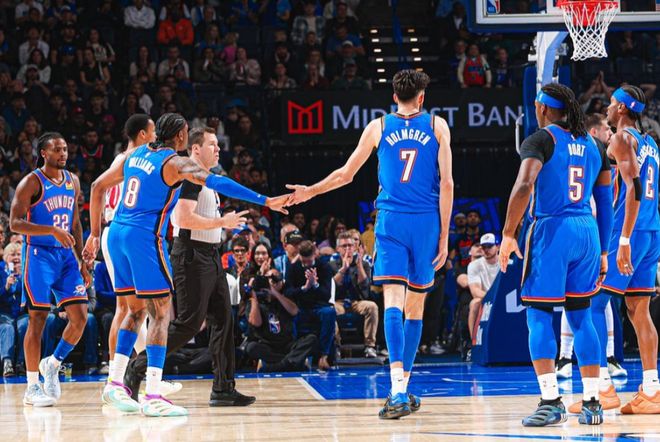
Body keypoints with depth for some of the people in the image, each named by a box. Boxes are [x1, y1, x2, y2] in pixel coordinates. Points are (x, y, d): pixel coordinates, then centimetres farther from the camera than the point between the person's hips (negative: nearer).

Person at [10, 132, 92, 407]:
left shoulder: (72, 182, 11)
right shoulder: (32, 183, -9)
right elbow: (15, 223, -16)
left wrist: (82, 261, 13)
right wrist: (53, 230, -26)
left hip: (66, 255, 6)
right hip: (39, 254, -6)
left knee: (80, 317, -2)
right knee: (38, 319, -4)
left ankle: (52, 364, 20)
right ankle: (32, 388, 2)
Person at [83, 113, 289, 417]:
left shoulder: (137, 154, 15)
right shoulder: (176, 163, -7)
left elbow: (98, 187, 19)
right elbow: (215, 182, -21)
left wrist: (95, 234, 23)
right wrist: (264, 201, -23)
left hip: (117, 233, 8)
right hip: (144, 238, -8)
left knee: (137, 310, 19)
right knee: (161, 313, -4)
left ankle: (115, 383, 16)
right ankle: (153, 397, -10)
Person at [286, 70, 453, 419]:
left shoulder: (378, 127, 9)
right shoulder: (437, 126, 7)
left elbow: (345, 174, 17)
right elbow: (446, 184, 1)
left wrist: (310, 192, 34)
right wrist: (444, 235, 5)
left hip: (391, 220, -1)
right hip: (427, 221, 1)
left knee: (393, 302, -10)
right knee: (415, 306, 12)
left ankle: (398, 390, -26)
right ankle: (403, 387, 19)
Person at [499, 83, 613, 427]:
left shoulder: (540, 140, -5)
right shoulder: (593, 144, 14)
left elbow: (524, 186, -20)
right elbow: (605, 203, 15)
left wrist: (508, 235, -14)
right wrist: (602, 252, 20)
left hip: (551, 230, -6)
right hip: (587, 232, 6)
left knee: (539, 316, 0)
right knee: (581, 317, 12)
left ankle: (551, 401, -9)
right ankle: (592, 403, 10)